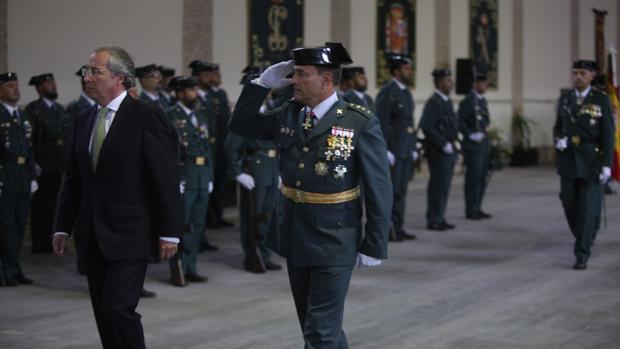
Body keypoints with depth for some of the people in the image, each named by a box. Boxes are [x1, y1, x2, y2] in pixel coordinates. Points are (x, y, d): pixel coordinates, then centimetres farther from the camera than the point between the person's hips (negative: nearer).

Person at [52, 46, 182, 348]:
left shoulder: (147, 118, -8)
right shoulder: (84, 121, 12)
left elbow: (166, 179, -10)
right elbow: (73, 179, 15)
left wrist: (169, 232, -12)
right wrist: (63, 227, 10)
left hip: (129, 235, -7)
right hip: (93, 238, 7)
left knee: (118, 308, -14)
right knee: (104, 314, 9)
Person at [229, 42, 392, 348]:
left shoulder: (361, 124, -14)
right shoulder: (288, 114, 3)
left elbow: (378, 189, -12)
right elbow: (240, 125, 13)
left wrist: (374, 246, -11)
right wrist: (262, 84, -1)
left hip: (333, 243, -6)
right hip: (294, 238, 6)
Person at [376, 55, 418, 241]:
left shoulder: (406, 93, 16)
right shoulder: (387, 92, -11)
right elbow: (382, 123, -15)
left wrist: (413, 148, 15)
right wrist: (386, 151, -19)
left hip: (406, 150, 9)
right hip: (393, 150, -8)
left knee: (401, 190, 10)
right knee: (391, 190, -6)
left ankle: (397, 228, 15)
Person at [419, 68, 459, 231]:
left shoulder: (447, 101, 15)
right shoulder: (433, 102, -13)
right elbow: (426, 127, -21)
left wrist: (453, 142, 9)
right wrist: (444, 144, -19)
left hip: (449, 151, 9)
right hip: (438, 152, -9)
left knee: (444, 186, 11)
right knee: (438, 186, -4)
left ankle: (439, 218, 18)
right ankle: (434, 220, 2)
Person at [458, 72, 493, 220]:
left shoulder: (482, 100, 15)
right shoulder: (467, 101, -10)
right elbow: (459, 122, -15)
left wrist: (486, 127, 10)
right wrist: (471, 134, -18)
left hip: (484, 145, 8)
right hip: (473, 145, -8)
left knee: (483, 178, 9)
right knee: (473, 178, -5)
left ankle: (477, 208, 17)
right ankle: (470, 210, 1)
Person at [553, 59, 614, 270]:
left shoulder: (602, 100, -7)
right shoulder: (565, 99, 5)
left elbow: (608, 133, -8)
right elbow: (558, 127, 14)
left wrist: (607, 165, -15)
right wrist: (559, 140, -10)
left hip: (592, 160, -4)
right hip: (569, 159, 4)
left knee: (588, 207, -7)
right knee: (570, 203, 5)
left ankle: (582, 255, -2)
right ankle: (585, 238, 32)